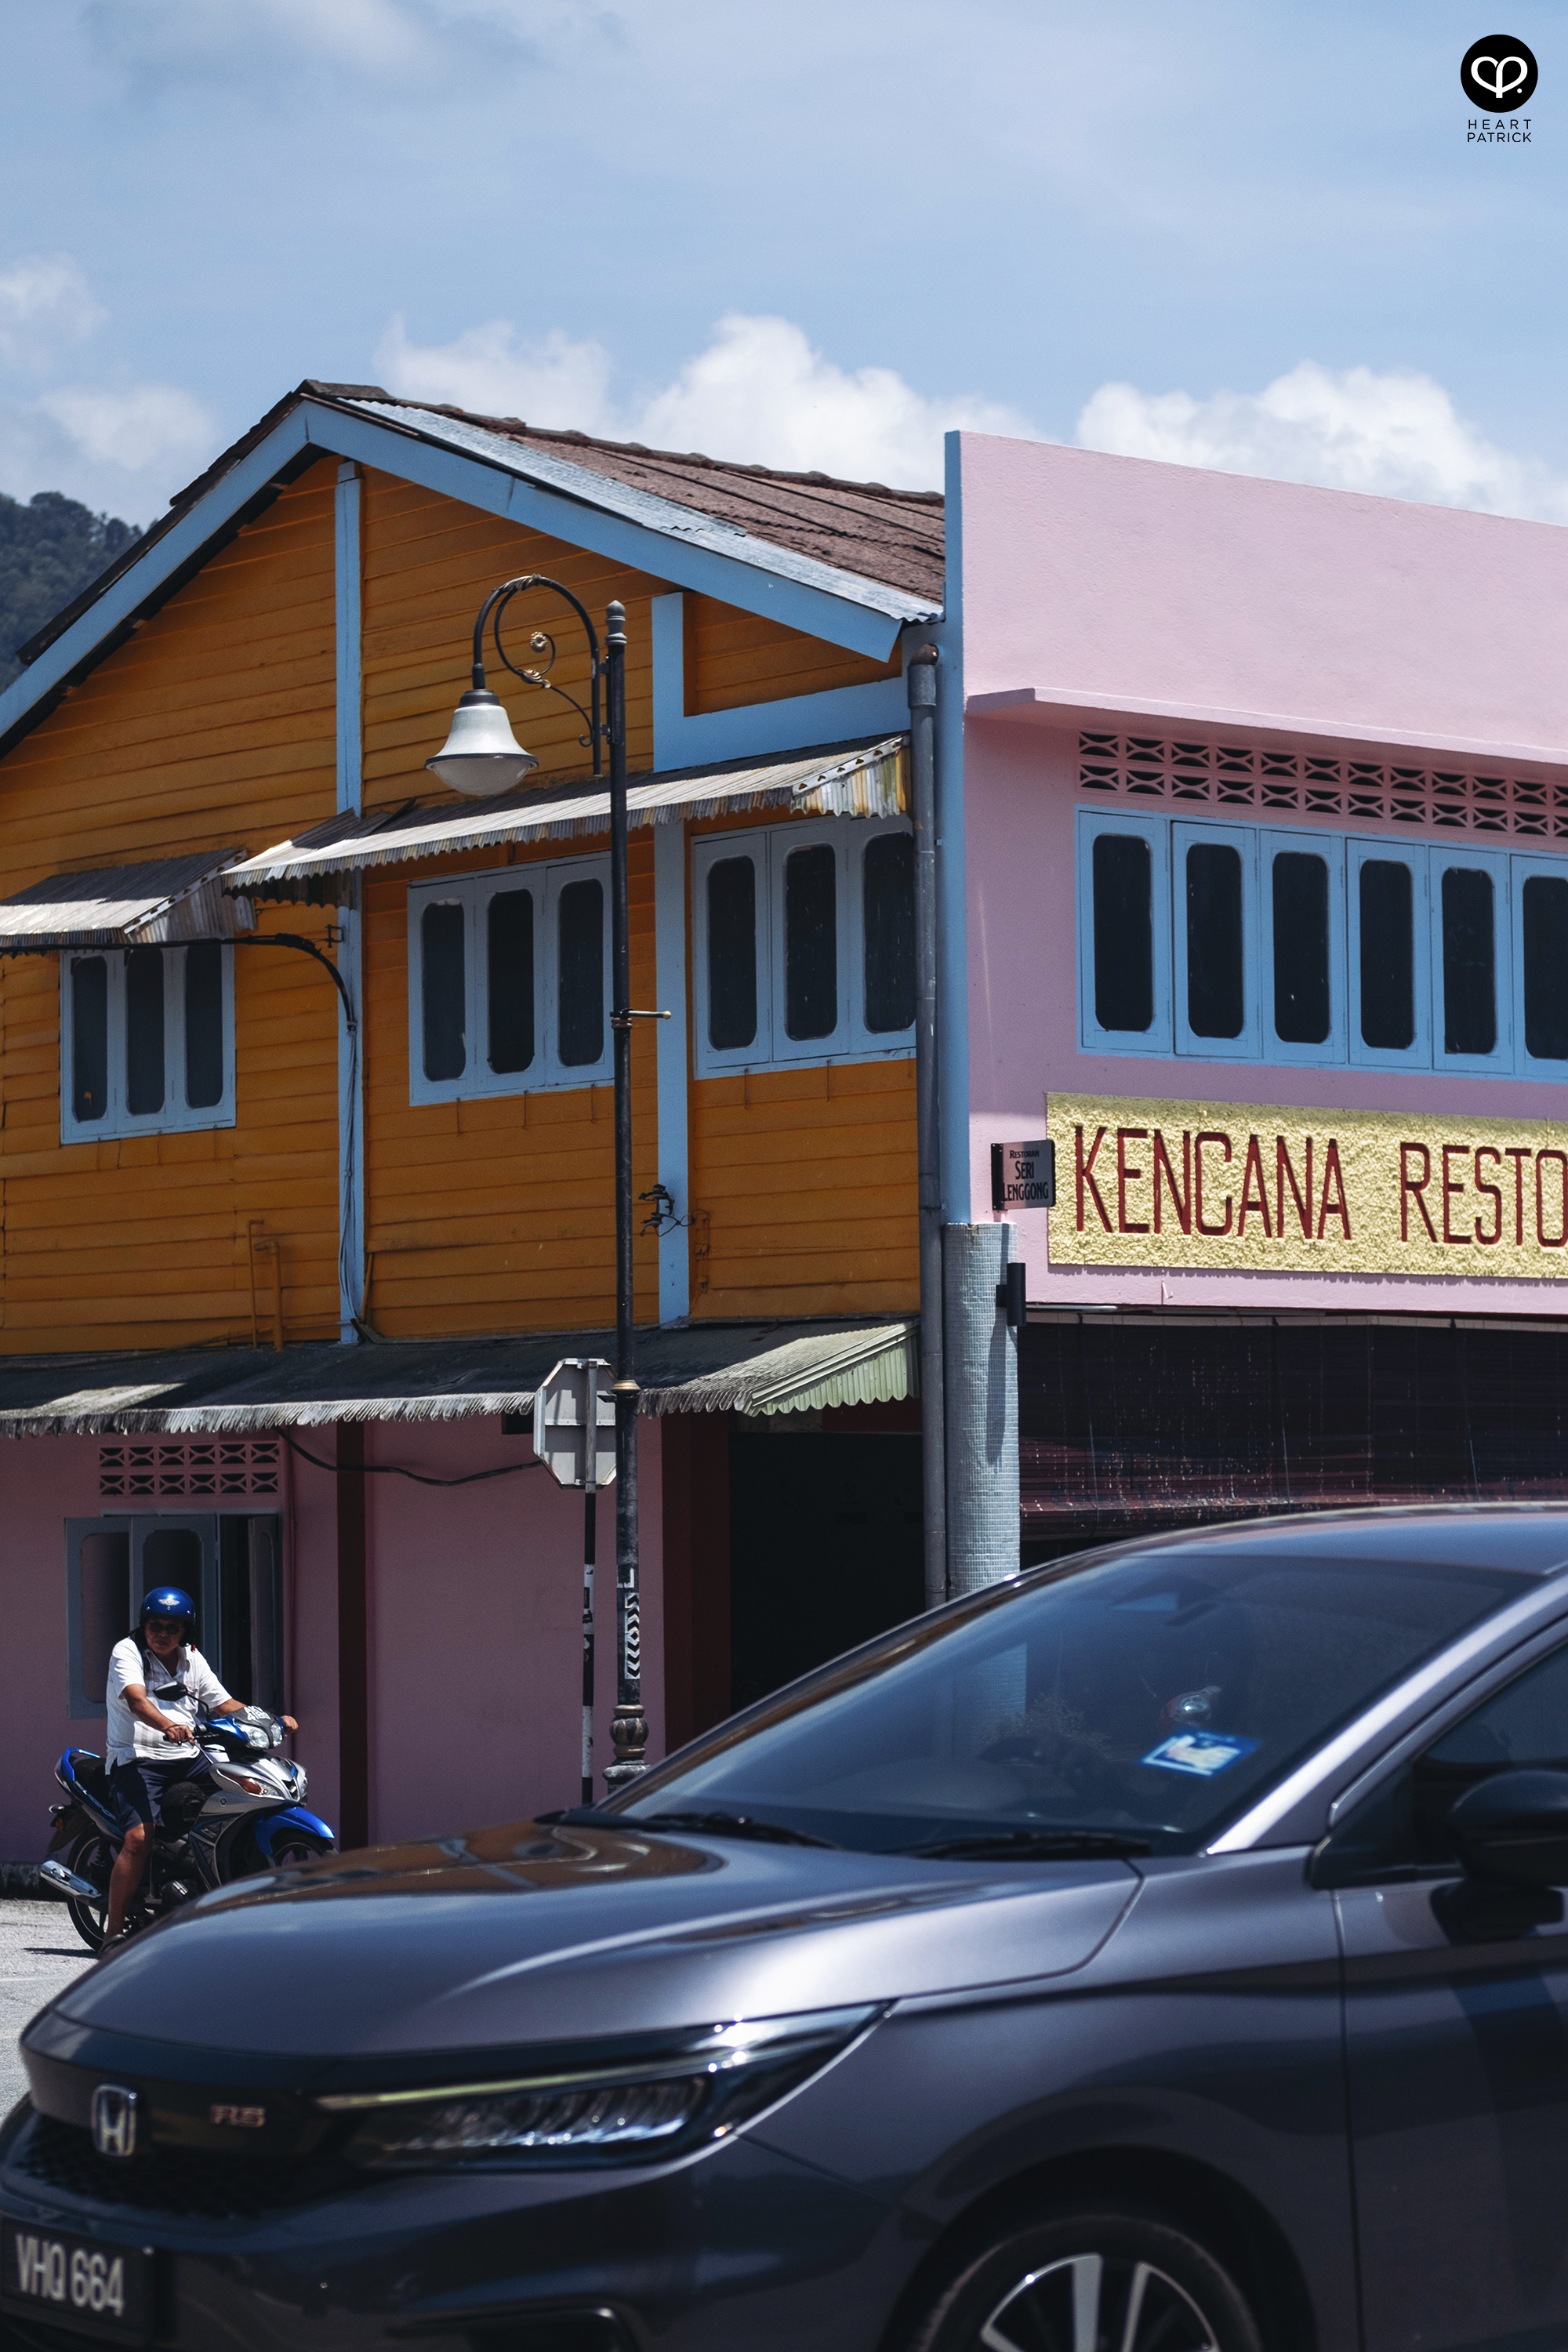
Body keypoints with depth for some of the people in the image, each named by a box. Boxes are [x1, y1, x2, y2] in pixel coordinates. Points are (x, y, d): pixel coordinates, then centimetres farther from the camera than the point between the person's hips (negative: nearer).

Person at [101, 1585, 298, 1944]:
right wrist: (168, 1726, -40)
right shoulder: (127, 1652, -3)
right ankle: (113, 1929, -19)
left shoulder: (192, 1660, 17)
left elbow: (225, 1703, 17)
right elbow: (136, 1699, -21)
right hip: (138, 1758, -6)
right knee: (139, 1837, -26)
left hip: (188, 1759, 6)